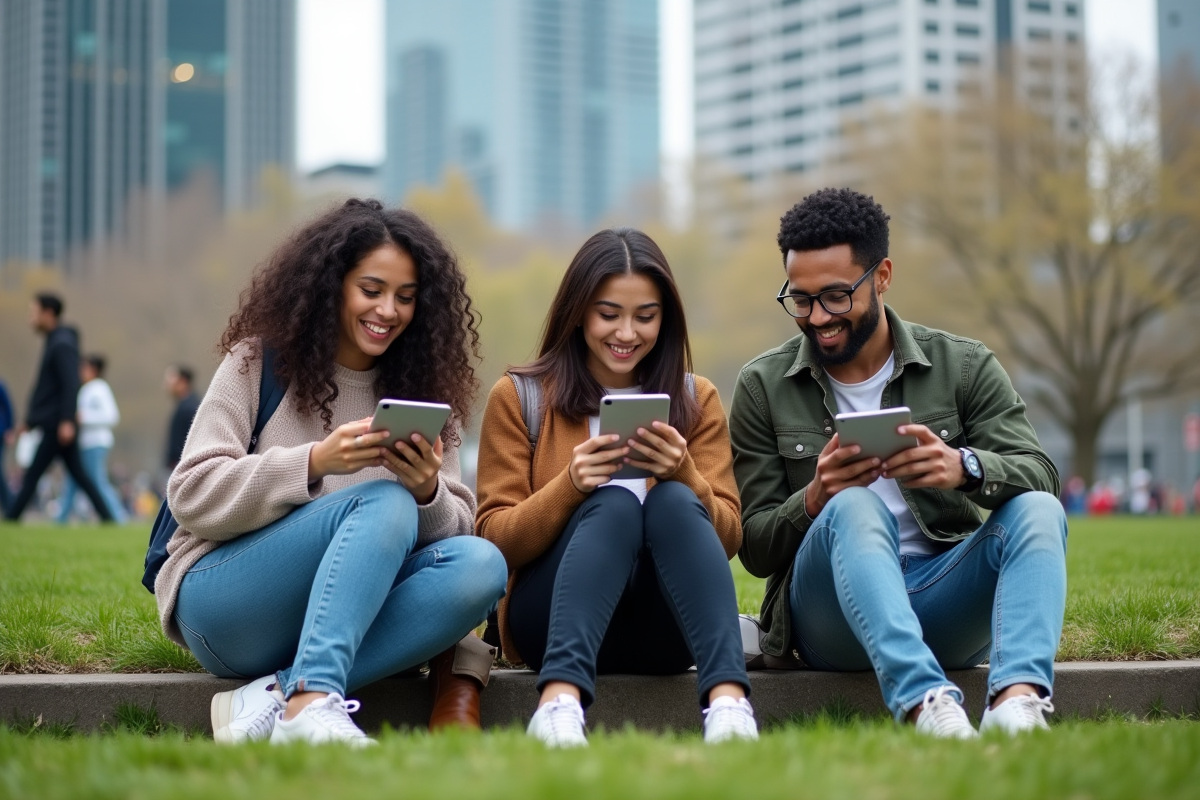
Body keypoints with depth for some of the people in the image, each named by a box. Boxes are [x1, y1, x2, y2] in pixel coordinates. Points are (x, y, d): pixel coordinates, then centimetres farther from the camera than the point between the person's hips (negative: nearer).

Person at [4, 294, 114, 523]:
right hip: (52, 424, 10)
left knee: (32, 475, -7)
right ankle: (106, 517, 9)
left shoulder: (62, 344, -13)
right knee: (78, 474, 9)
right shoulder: (55, 342, 18)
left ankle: (11, 517, -5)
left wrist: (67, 420, -26)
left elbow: (71, 384, -21)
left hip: (56, 425, -10)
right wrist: (31, 420, 23)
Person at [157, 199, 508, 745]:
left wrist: (427, 492, -19)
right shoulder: (260, 363, 2)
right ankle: (313, 703, -47)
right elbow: (191, 496, -8)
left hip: (343, 615, 4)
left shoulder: (424, 392, 12)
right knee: (384, 502, -29)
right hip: (222, 605, -4)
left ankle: (275, 699, -33)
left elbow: (455, 529, 5)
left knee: (479, 565, -25)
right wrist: (314, 462, -21)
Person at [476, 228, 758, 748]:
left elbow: (727, 539, 4)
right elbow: (496, 543, -1)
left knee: (673, 502, -28)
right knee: (615, 504, -30)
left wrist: (683, 475, -16)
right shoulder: (518, 397, 6)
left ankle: (727, 698, -48)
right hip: (553, 623, -1)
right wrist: (570, 485, -18)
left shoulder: (696, 400, 11)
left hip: (665, 632, 2)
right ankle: (560, 700, -51)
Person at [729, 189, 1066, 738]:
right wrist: (813, 501, -18)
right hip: (830, 617, -2)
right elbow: (754, 548, 4)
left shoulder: (964, 367, 9)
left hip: (946, 601, 2)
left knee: (1038, 512, -24)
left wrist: (966, 467, -27)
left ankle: (1017, 700, -50)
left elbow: (1039, 476, -4)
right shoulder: (763, 386, 7)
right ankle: (924, 702, -55)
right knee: (855, 508, -32)